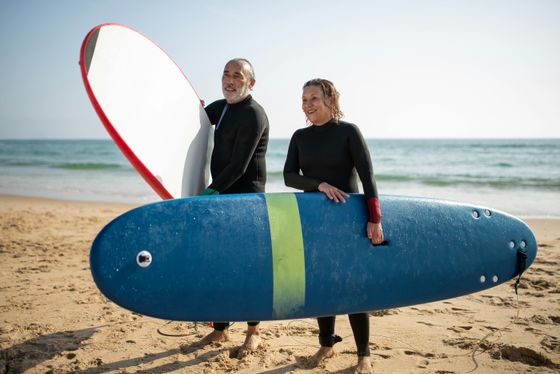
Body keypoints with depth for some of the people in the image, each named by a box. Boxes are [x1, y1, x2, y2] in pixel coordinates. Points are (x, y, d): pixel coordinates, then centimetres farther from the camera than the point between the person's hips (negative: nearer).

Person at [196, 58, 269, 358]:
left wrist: (211, 190, -18)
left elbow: (239, 165, -20)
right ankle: (220, 329, 24)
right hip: (222, 198, 9)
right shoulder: (221, 107, 13)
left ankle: (253, 331, 17)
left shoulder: (253, 114, -14)